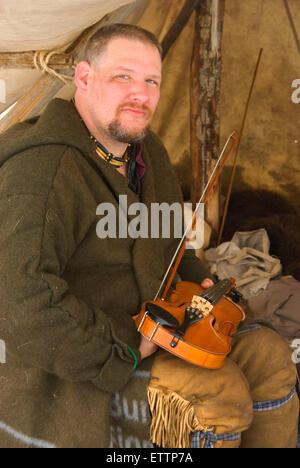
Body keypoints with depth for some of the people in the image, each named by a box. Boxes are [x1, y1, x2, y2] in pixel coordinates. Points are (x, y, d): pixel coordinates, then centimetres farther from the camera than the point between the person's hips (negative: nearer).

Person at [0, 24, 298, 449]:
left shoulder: (147, 152, 6)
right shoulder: (42, 171, -25)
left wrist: (198, 282, 6)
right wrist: (123, 350, -26)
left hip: (147, 329, 9)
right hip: (70, 375, -8)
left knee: (266, 353, 0)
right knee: (221, 391, -21)